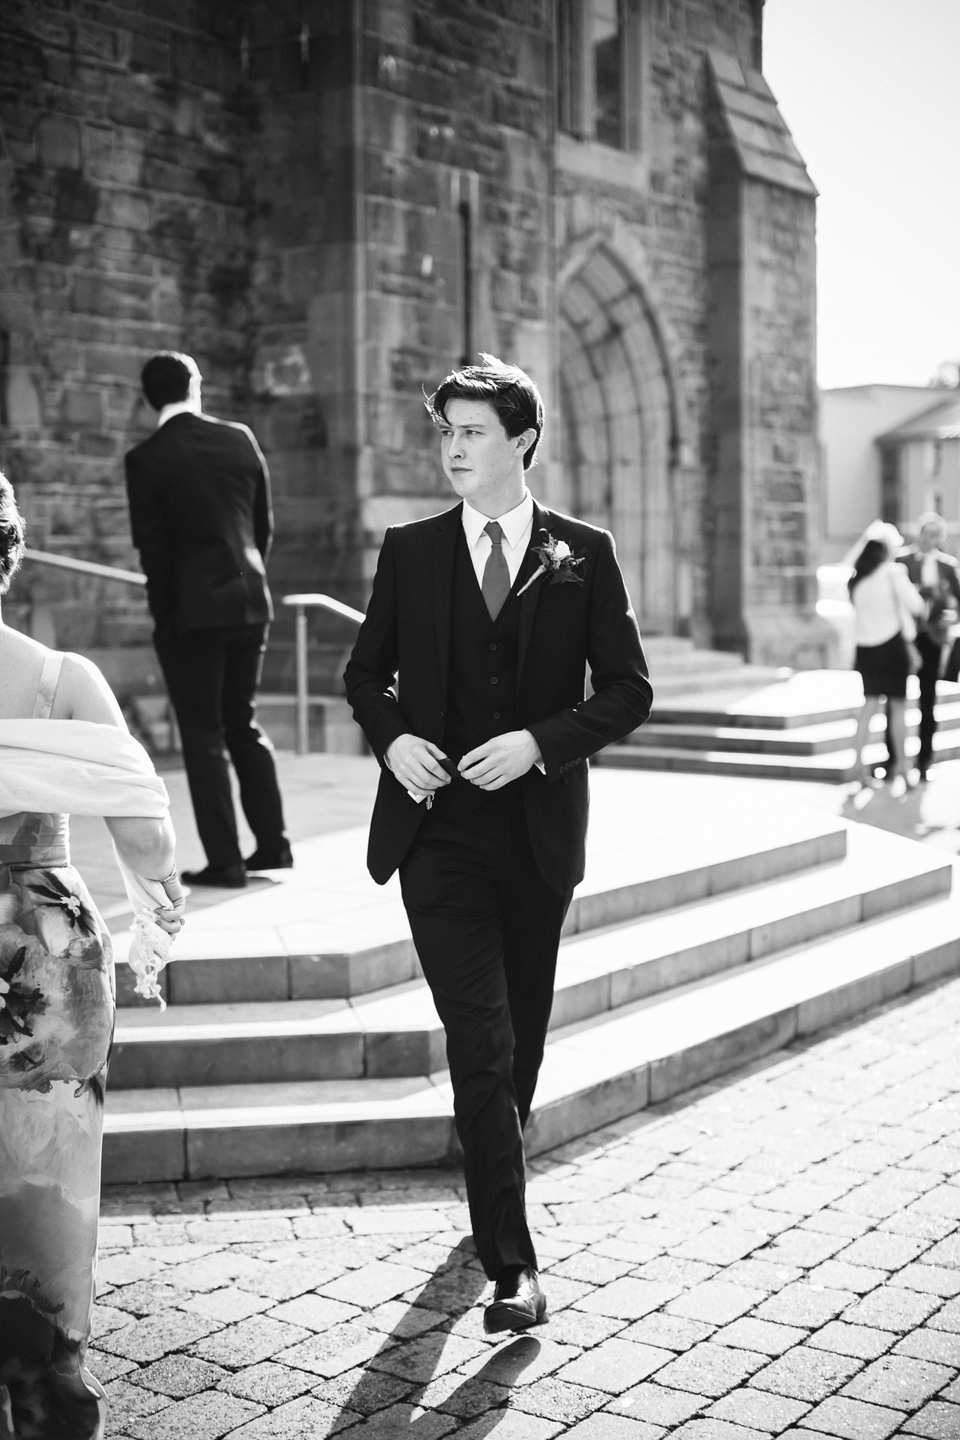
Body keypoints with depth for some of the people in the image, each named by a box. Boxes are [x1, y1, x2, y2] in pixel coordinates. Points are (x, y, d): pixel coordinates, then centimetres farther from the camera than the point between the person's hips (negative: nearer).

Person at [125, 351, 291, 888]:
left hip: (191, 612, -4)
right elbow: (265, 525, 8)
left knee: (203, 733, 3)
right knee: (244, 723, 17)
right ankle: (273, 844, 20)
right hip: (250, 602, 5)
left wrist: (165, 615, 2)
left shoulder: (146, 460, -9)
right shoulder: (241, 440, 3)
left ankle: (224, 860, 3)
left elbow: (153, 547, -8)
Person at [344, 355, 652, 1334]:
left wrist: (540, 741, -14)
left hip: (538, 831, 1)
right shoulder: (411, 552, 5)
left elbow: (628, 690, 1)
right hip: (439, 832, -1)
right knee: (481, 1048, -9)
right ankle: (512, 1264, -4)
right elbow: (365, 673, 13)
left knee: (521, 1041, 15)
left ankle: (493, 1192, 40)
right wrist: (391, 737, -8)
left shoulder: (583, 554, 2)